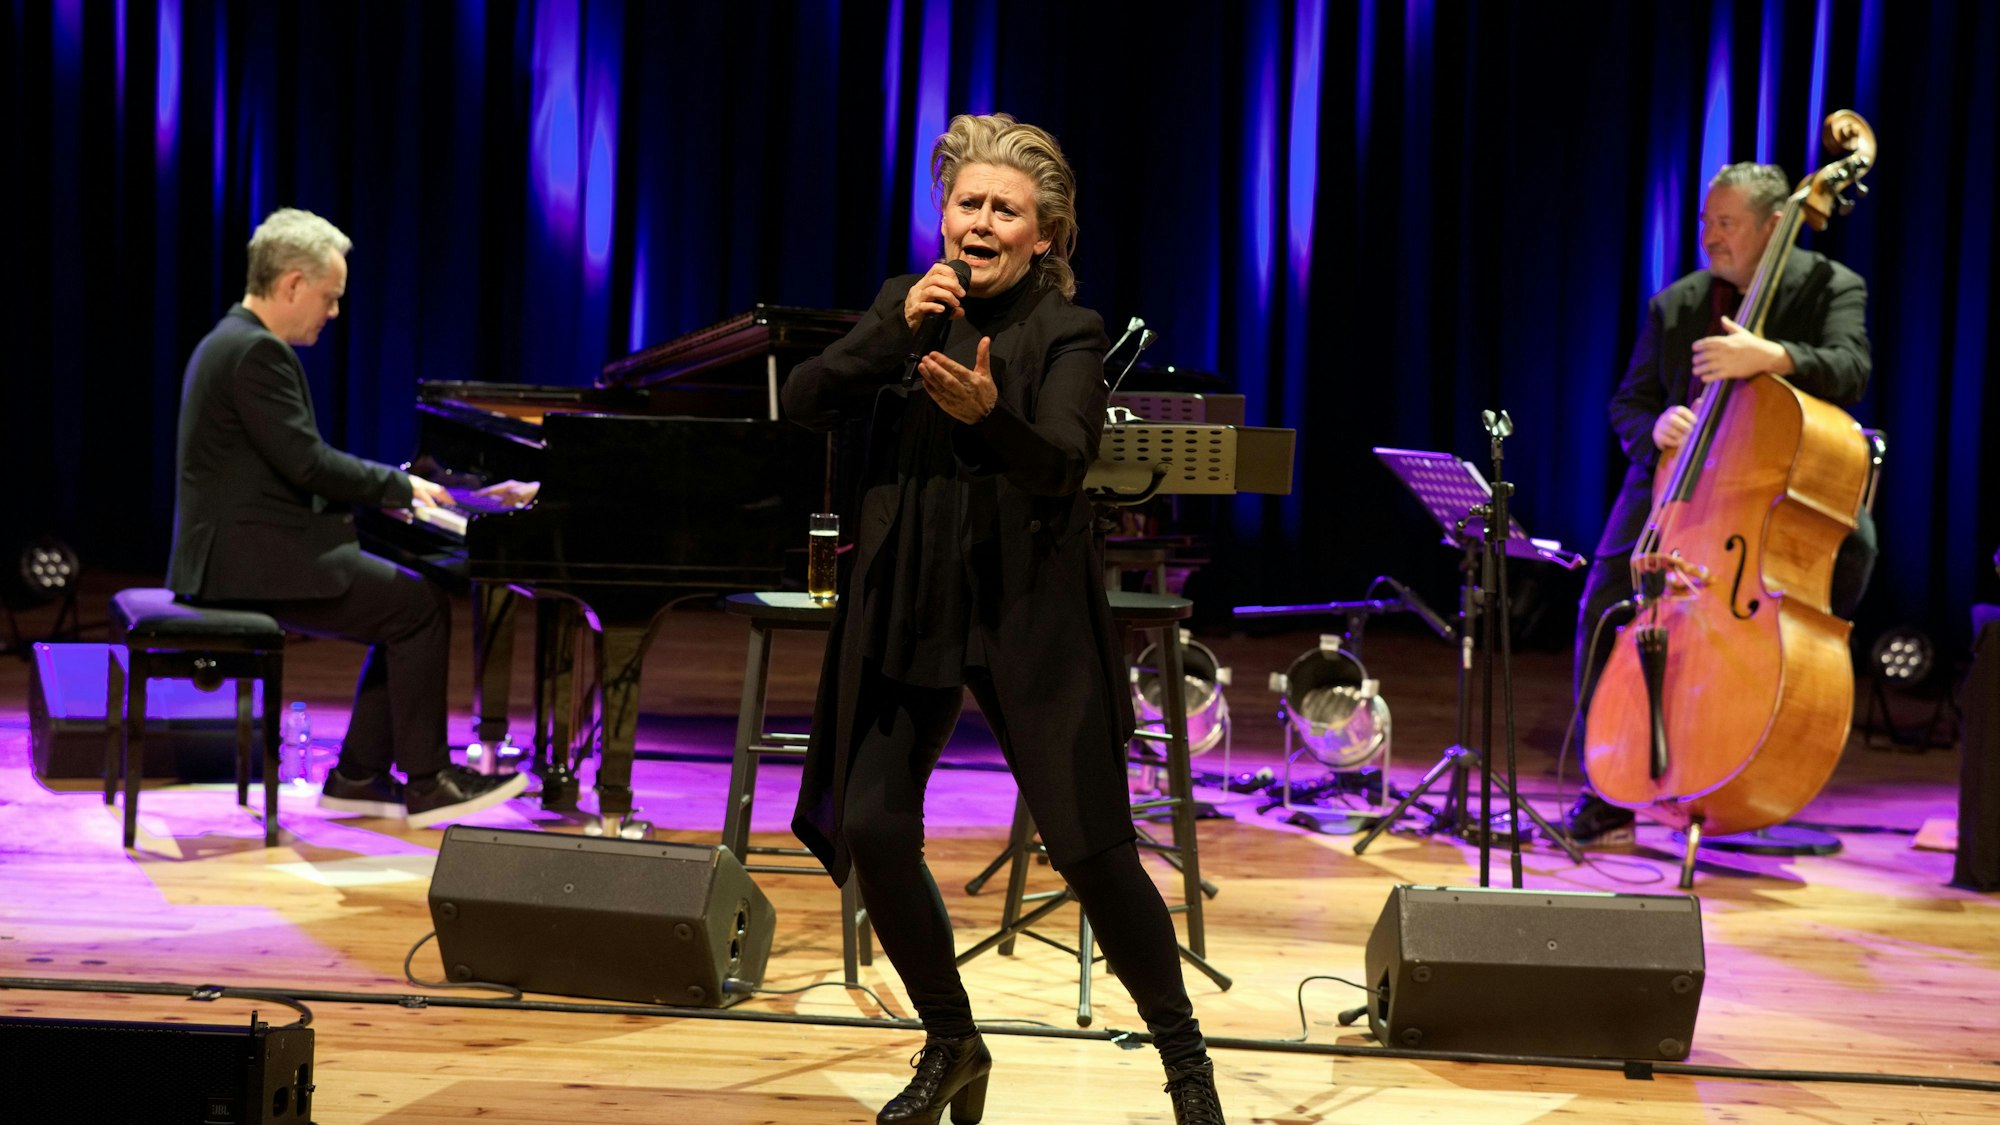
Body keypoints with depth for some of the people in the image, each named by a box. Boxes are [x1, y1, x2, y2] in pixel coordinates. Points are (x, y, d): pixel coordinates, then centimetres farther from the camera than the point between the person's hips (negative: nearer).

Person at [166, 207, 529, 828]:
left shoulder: (235, 341, 17)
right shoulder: (257, 352, -17)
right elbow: (307, 463, -21)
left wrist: (389, 486, 11)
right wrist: (400, 485, -7)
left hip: (243, 549, 11)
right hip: (254, 560, -11)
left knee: (406, 605, 13)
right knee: (423, 607, -9)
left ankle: (358, 777, 13)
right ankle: (426, 781, 0)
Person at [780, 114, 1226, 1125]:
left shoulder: (1067, 332, -6)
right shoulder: (905, 304, 8)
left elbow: (1064, 462, -22)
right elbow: (804, 405, -3)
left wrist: (989, 413, -42)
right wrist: (894, 328, -16)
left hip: (1025, 619, -4)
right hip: (904, 617, 4)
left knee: (1090, 847, -3)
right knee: (872, 832, -2)